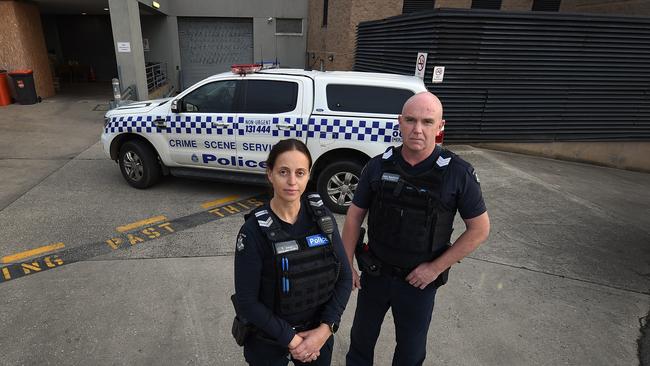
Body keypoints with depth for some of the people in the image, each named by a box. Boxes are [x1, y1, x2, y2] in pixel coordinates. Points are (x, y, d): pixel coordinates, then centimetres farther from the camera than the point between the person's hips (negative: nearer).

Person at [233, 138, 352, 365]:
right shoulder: (254, 231, -20)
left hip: (318, 335, 3)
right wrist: (291, 339, -14)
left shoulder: (322, 216, -10)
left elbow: (344, 278, -6)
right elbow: (247, 302, -16)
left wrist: (325, 329, -13)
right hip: (268, 342, -2)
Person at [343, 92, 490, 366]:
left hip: (419, 281, -1)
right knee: (361, 340, 22)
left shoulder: (458, 173, -16)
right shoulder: (378, 166, -10)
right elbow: (354, 216, -2)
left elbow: (479, 229, -9)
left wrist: (436, 268, -12)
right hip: (374, 274, 2)